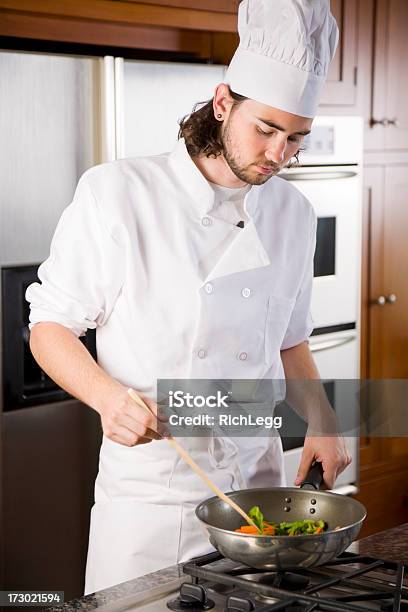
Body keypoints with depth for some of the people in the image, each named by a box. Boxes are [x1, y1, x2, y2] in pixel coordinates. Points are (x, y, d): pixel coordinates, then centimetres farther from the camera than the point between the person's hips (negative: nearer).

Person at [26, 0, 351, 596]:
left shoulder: (292, 215, 4)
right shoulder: (117, 193, -11)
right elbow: (49, 328, -6)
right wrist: (109, 396, -24)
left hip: (257, 484, 4)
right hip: (146, 499, -4)